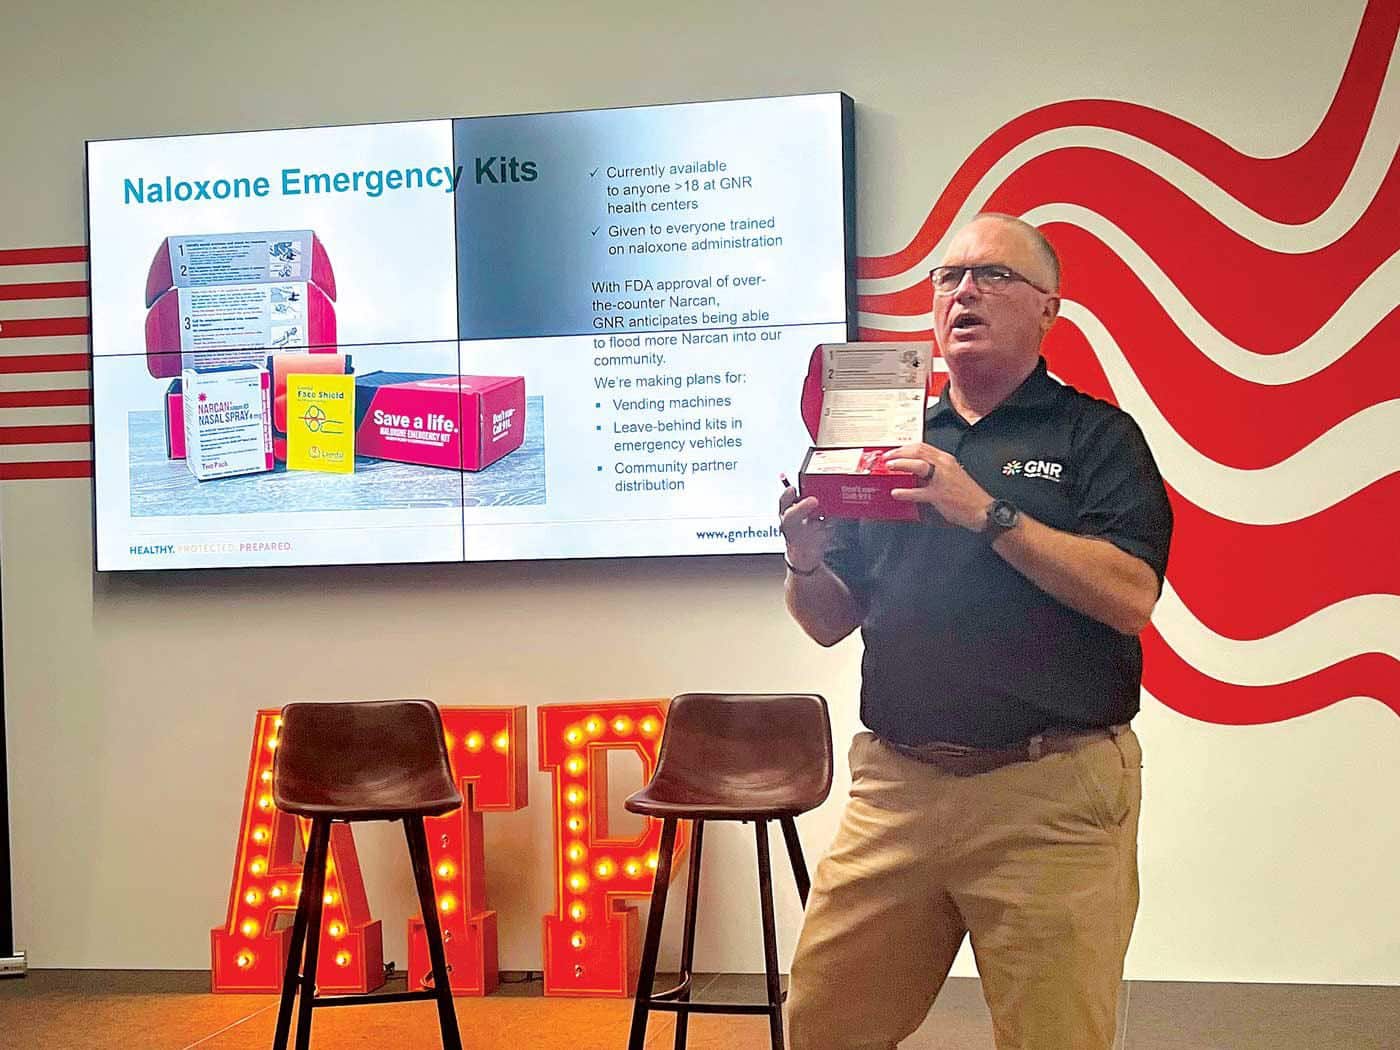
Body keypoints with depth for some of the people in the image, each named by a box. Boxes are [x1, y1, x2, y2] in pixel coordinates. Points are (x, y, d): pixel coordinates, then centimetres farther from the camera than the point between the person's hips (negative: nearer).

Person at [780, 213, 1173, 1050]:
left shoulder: (1096, 436, 3)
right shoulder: (893, 441, 15)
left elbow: (1131, 597, -12)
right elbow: (830, 622, 17)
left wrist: (988, 512, -17)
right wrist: (807, 561, -5)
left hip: (1051, 794, -4)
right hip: (895, 785, 4)